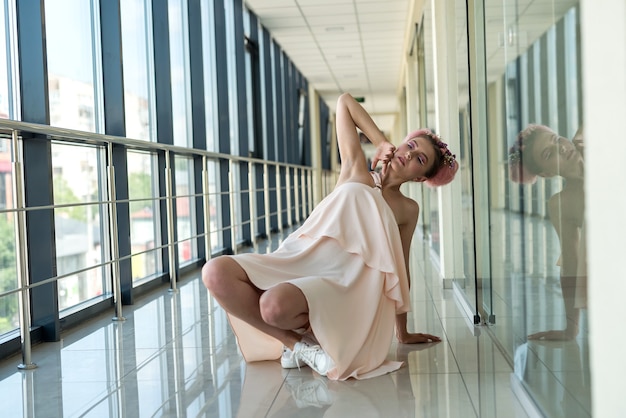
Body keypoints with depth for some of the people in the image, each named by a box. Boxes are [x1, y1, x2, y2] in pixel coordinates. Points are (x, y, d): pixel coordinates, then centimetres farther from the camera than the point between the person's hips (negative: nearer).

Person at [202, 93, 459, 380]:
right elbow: (344, 101, 21)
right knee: (216, 272, -23)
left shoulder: (408, 210, 13)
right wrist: (381, 143, 18)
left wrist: (402, 333, 21)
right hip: (297, 259, 4)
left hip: (340, 281, -3)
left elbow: (400, 270, 18)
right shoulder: (355, 171, 16)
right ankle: (293, 342, -9)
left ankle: (304, 339, 0)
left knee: (275, 305, -36)